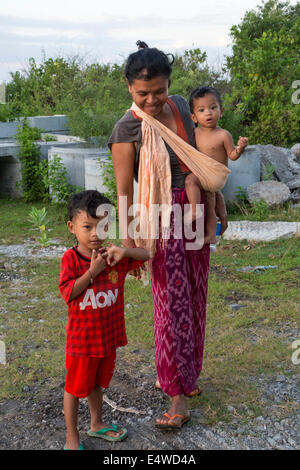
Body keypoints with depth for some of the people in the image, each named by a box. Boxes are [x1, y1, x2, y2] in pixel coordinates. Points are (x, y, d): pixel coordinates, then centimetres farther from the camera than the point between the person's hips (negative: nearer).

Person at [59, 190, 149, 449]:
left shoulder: (112, 255, -2)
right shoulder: (71, 258, -14)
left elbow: (145, 255, 3)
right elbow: (67, 293, -21)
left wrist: (124, 251, -16)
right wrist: (92, 272, -25)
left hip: (109, 334, 5)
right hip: (82, 338, -4)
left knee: (97, 382, 24)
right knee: (75, 387, 10)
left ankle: (97, 423, 45)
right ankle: (72, 437, 28)